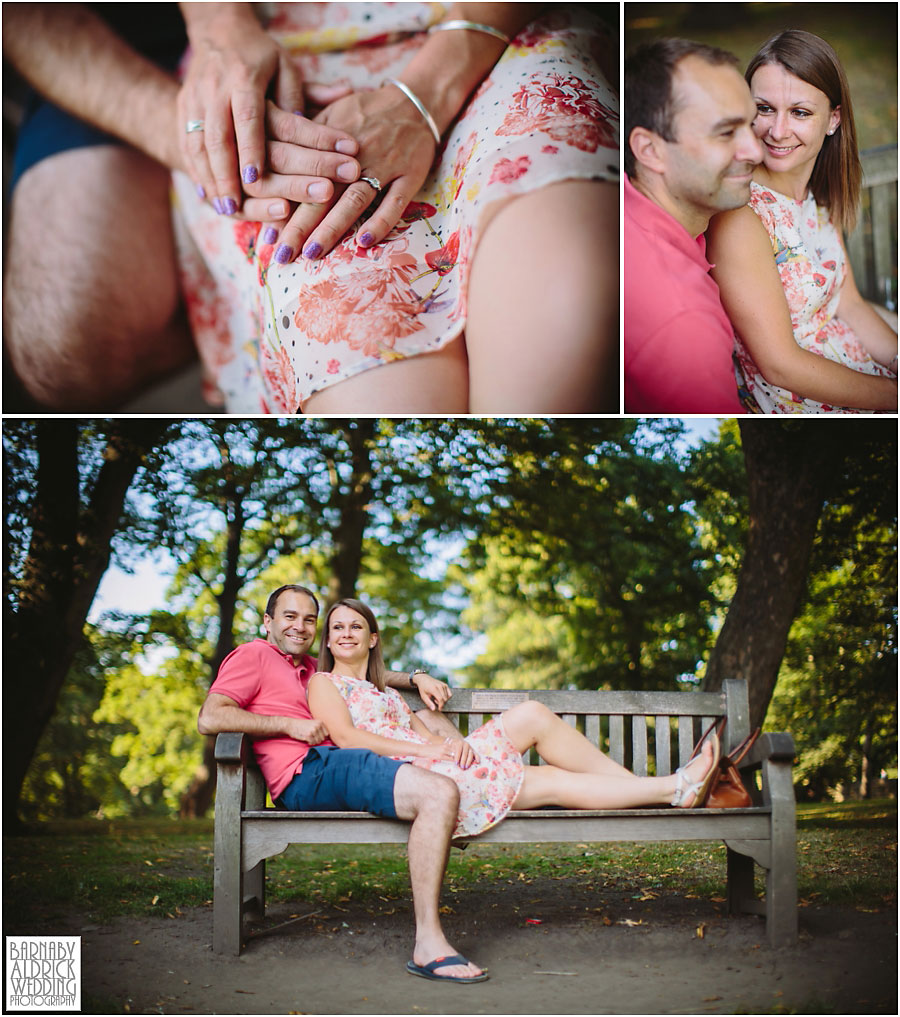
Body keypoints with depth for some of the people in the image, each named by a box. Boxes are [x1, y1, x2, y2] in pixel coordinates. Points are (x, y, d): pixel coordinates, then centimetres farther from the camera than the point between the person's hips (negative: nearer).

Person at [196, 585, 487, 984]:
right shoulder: (254, 655, 5)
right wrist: (291, 724, -11)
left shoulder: (309, 667, 32)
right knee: (438, 794, -29)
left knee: (427, 715, 26)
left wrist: (415, 678, 24)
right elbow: (209, 718, -10)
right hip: (306, 773, -10)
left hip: (332, 760, 10)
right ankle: (429, 944, -32)